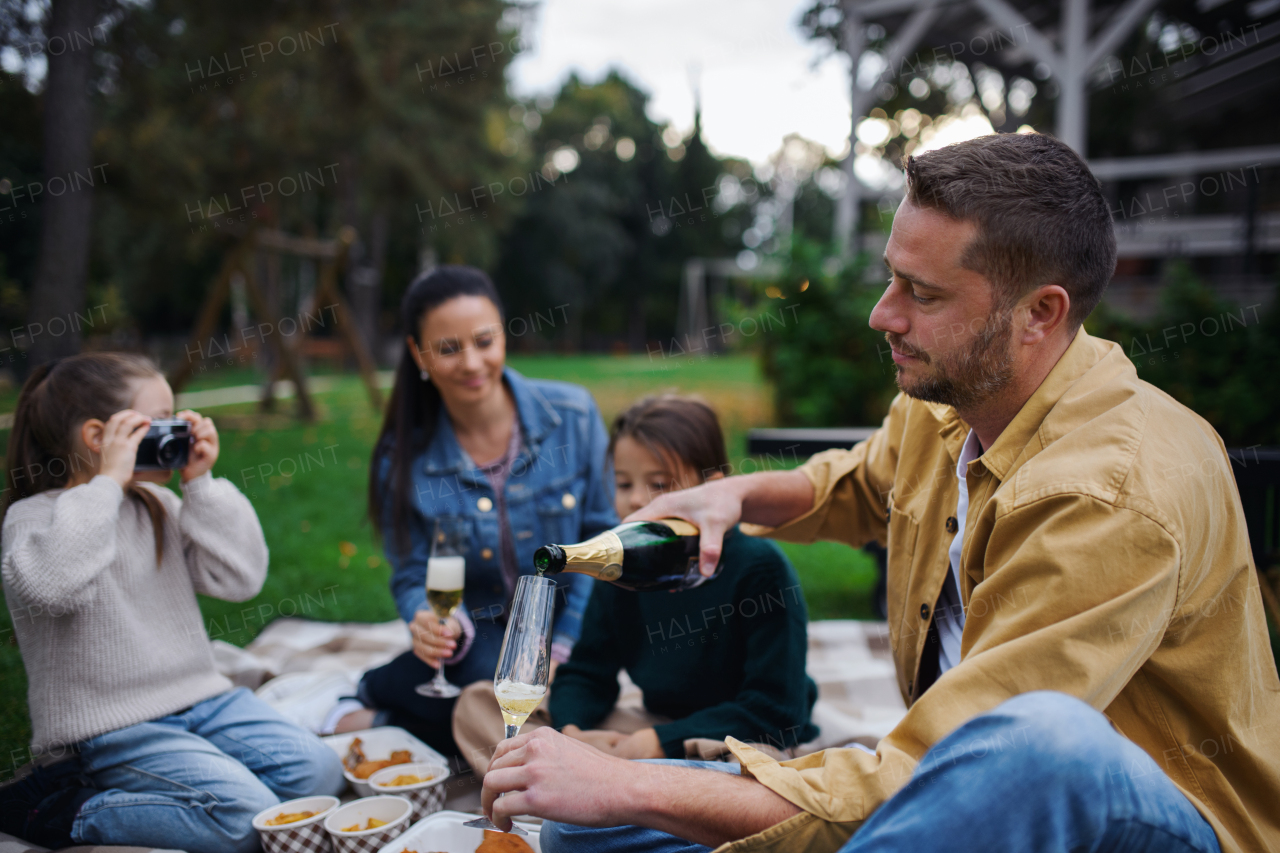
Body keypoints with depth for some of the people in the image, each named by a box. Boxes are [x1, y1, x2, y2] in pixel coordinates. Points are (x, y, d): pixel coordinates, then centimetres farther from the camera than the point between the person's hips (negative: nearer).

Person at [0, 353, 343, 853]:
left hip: (201, 699, 7)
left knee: (317, 771, -7)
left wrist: (201, 485, -2)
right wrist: (107, 483, -26)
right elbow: (51, 586, -33)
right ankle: (65, 806, -4)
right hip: (110, 729, -7)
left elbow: (241, 578, 3)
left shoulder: (158, 506, 11)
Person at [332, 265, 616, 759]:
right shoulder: (403, 458, -8)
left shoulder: (572, 414, -9)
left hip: (567, 620, 2)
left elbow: (602, 541, -4)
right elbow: (413, 578, 0)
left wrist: (563, 648, -11)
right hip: (480, 629, -2)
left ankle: (380, 715, -5)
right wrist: (434, 622, -25)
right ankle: (383, 692, -2)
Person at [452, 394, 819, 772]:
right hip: (655, 727, 5)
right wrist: (573, 731, -17)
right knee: (478, 703, -4)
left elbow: (776, 709, -18)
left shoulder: (760, 568, -17)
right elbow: (584, 674, 6)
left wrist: (660, 742, -24)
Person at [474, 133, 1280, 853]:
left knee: (1040, 739, -44)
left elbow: (920, 778, -32)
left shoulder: (1117, 496, -29)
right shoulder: (945, 405, -3)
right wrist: (736, 494, 1)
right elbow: (859, 483, 22)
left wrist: (630, 787, -29)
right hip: (961, 784, 6)